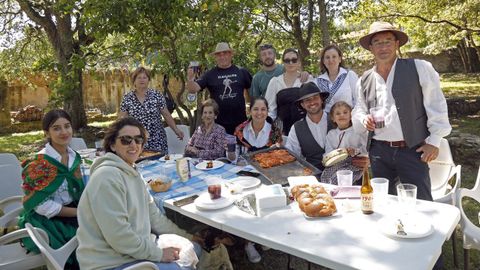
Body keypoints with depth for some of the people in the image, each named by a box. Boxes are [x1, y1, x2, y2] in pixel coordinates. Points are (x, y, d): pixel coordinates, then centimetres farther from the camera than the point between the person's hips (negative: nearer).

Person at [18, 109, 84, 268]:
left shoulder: (74, 157, 3)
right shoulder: (39, 163, -16)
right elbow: (42, 206, -18)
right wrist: (79, 212, -17)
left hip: (73, 214, 6)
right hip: (47, 221, -6)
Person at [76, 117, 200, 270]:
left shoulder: (133, 174, 9)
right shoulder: (107, 177, -21)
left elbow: (154, 216, 13)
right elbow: (118, 235, -26)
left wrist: (187, 238, 12)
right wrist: (159, 254, -17)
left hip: (135, 251, 9)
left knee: (192, 249, 12)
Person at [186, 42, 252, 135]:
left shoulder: (241, 72, 3)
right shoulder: (210, 74, 1)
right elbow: (193, 89, -6)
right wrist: (190, 79, -26)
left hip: (240, 122, 1)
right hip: (218, 123, -1)